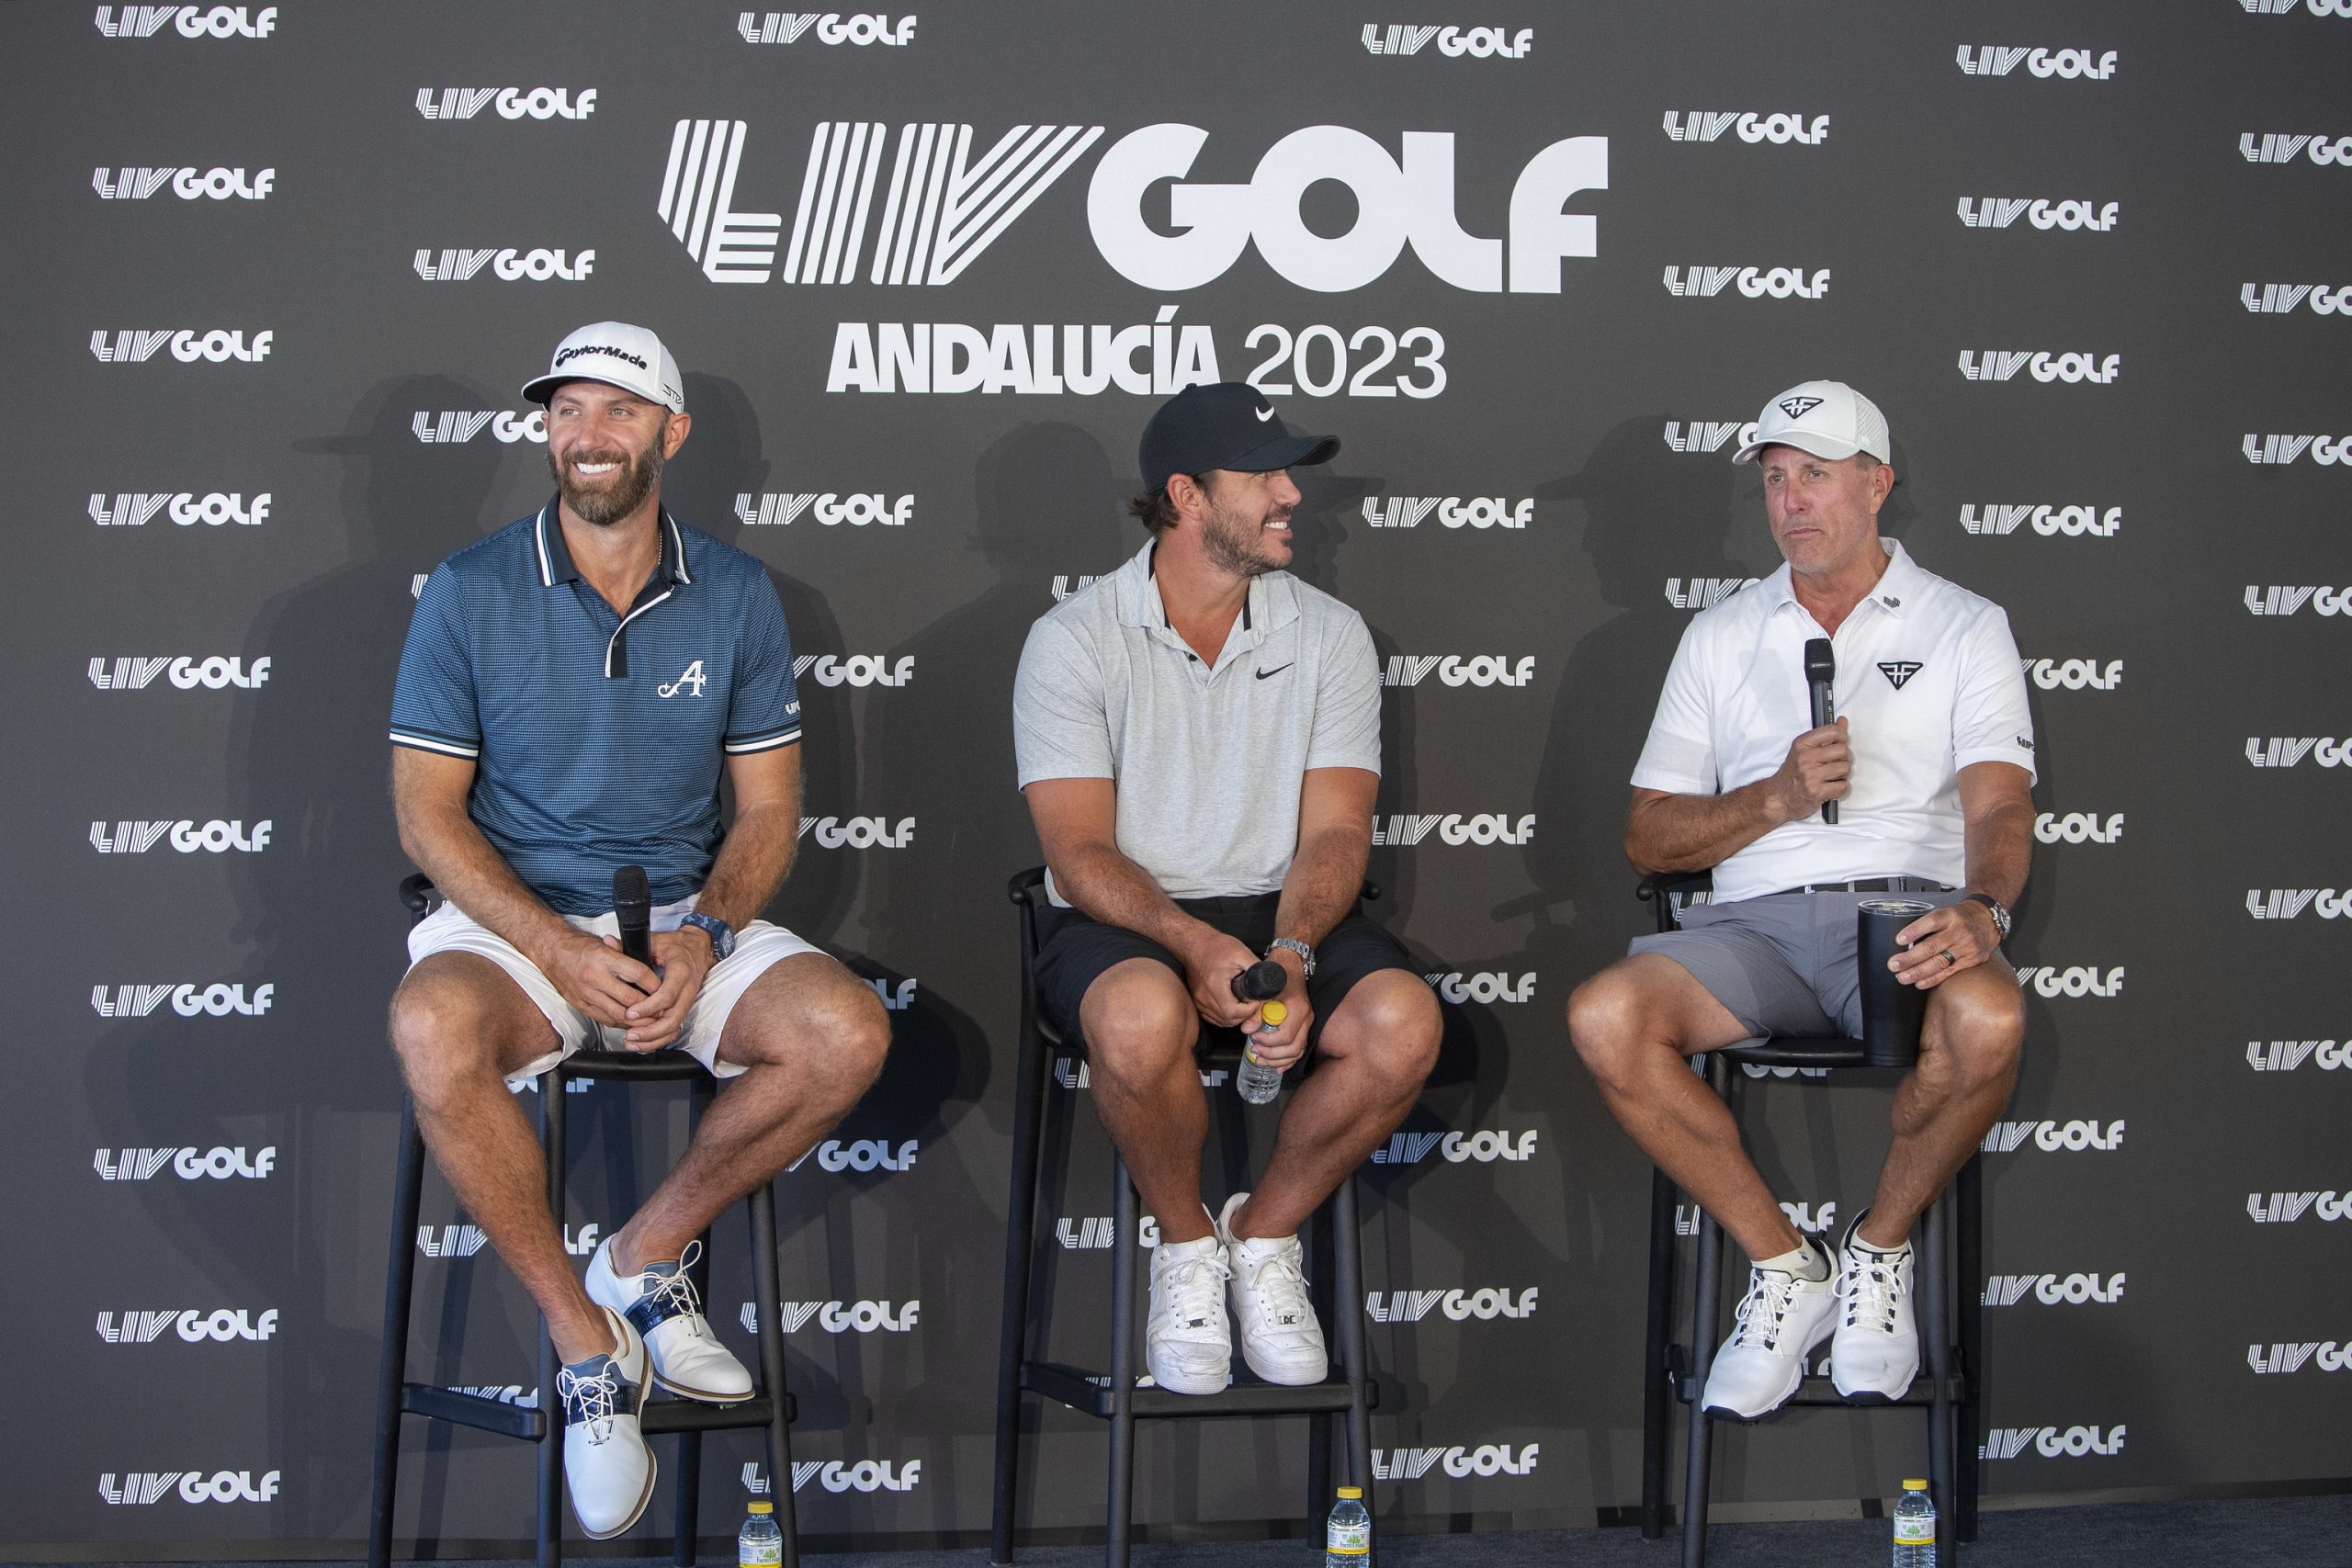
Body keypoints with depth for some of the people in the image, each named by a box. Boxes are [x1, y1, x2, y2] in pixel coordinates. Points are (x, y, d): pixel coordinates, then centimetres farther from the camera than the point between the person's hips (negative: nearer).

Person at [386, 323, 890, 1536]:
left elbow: (767, 809, 6)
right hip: (512, 917, -2)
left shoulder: (736, 598, 4)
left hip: (684, 921, 2)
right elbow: (428, 812, -4)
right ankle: (584, 1335, -18)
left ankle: (646, 1254, -2)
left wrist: (703, 934, -15)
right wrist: (558, 951, -18)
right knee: (432, 1028, -36)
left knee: (847, 1032, -25)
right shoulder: (471, 594, -2)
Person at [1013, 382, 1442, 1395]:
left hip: (1282, 910, 3)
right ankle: (1186, 1243, -6)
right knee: (1142, 1016, -39)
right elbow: (1081, 851, -10)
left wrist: (1290, 953, -23)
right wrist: (1195, 945, -28)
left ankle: (1265, 1233, -1)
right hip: (1121, 923, -3)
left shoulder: (1329, 635, 6)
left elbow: (1333, 831, -2)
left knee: (1402, 1022, -29)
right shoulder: (1073, 639, -3)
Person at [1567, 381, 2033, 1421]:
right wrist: (1777, 798, -4)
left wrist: (1981, 908, -26)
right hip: (1757, 918, 2)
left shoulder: (1964, 626, 13)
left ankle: (1880, 1252, -8)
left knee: (1986, 1021, -37)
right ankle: (1784, 1270, -11)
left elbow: (1999, 805, -2)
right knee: (1604, 1018, -28)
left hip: (1905, 906, -2)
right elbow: (1647, 838, 15)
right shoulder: (1720, 637, 20)